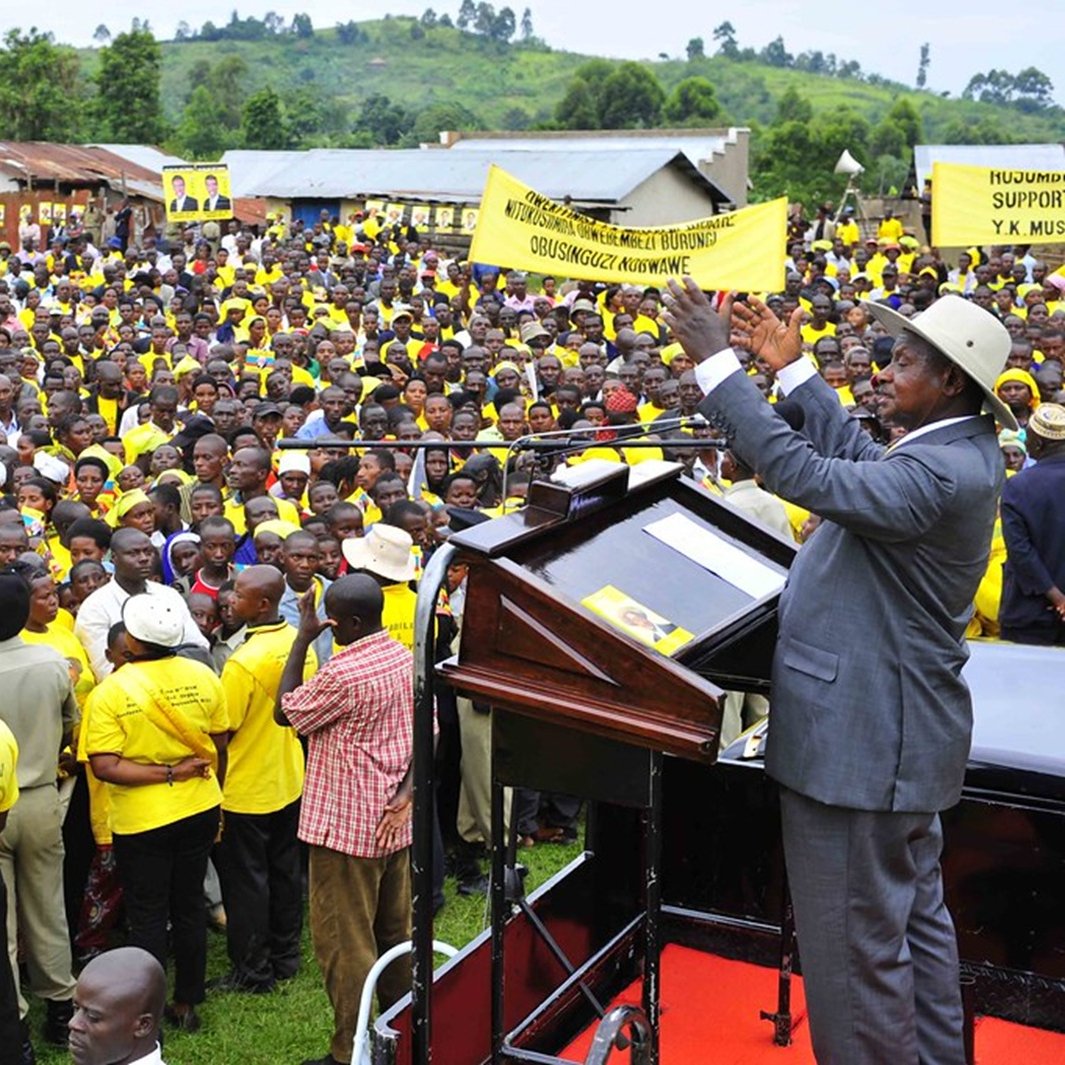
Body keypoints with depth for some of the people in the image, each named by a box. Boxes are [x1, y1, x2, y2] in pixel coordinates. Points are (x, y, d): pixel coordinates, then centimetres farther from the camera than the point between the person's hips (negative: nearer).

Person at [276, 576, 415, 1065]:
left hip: (345, 827, -8)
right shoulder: (406, 659, 2)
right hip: (393, 824, 9)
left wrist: (302, 638, -9)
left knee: (343, 942, 3)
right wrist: (405, 790, -3)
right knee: (394, 933, 19)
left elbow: (285, 712, -10)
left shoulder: (344, 674, -24)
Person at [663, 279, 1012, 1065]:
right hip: (898, 731, 11)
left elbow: (805, 473, -33)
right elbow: (857, 455, 17)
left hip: (867, 737, -11)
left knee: (856, 941, 1)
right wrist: (792, 368, 15)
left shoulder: (942, 474, -26)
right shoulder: (957, 452, 5)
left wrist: (718, 363, -29)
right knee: (916, 917, 23)